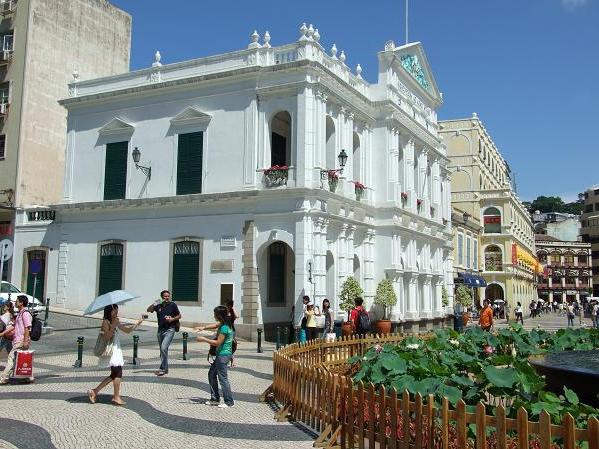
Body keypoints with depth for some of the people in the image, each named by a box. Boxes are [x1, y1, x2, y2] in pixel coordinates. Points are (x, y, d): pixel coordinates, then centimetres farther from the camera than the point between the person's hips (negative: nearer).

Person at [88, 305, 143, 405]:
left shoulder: (116, 322, 13)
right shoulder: (106, 322, -11)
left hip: (116, 349, 9)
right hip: (110, 351, -9)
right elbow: (107, 337, -20)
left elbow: (128, 330, 17)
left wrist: (138, 323, 10)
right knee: (118, 372, -8)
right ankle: (116, 397, -2)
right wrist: (113, 326, -26)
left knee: (114, 375, 10)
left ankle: (94, 392, 15)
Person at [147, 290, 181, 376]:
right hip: (160, 329, 5)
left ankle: (162, 368, -11)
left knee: (164, 348, -19)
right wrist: (153, 305, -17)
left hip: (170, 329, -5)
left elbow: (179, 316, 5)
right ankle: (165, 369, 26)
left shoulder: (172, 305, -3)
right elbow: (149, 310, 1)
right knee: (162, 350, 13)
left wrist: (172, 319, -13)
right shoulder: (159, 306, 5)